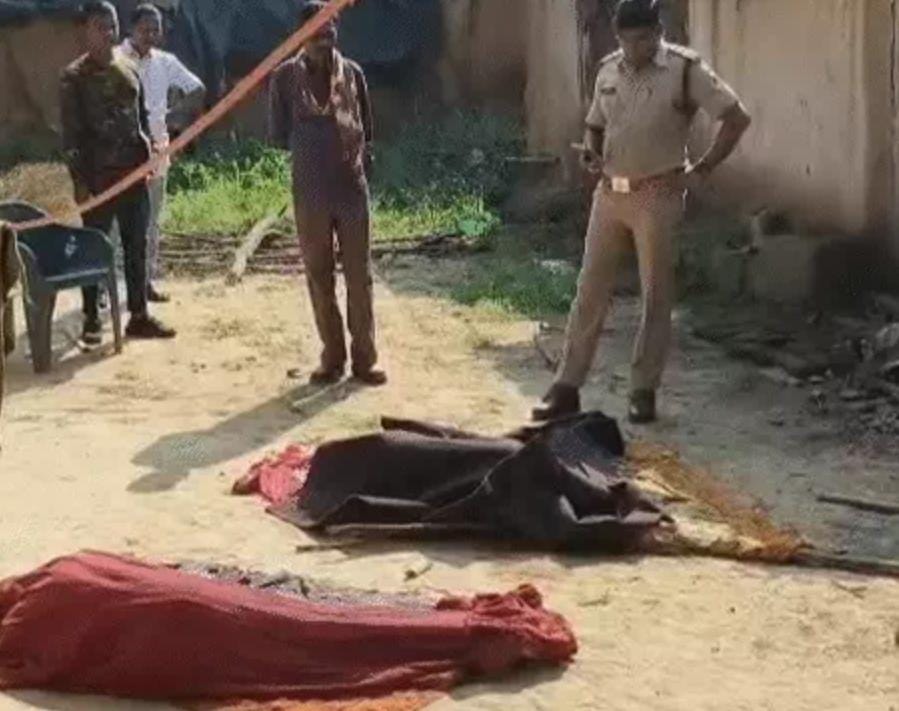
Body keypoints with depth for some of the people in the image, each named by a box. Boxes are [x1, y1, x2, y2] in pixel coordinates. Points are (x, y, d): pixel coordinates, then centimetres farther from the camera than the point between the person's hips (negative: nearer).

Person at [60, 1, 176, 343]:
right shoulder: (74, 76, -5)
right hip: (98, 175, -5)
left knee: (136, 246, 8)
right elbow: (71, 132, -8)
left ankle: (139, 316, 15)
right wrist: (79, 180, -13)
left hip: (133, 172, 5)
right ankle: (91, 320, 7)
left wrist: (148, 156, 7)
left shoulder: (129, 70, 12)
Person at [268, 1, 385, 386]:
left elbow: (365, 129, 10)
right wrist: (311, 143, -5)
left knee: (359, 276, 1)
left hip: (352, 188, 1)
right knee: (319, 277, 6)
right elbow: (279, 135, 2)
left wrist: (359, 155, -3)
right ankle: (332, 358, 15)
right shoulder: (285, 77, -1)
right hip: (310, 192, -1)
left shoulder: (352, 72, 4)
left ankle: (364, 358, 8)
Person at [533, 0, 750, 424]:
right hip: (609, 194, 5)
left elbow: (737, 118, -9)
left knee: (655, 297, 2)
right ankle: (567, 388, 11)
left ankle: (644, 391, 11)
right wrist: (592, 155, 0)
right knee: (590, 291, 6)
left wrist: (701, 171, -10)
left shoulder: (684, 70, -10)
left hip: (657, 196, -5)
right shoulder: (608, 71, 7)